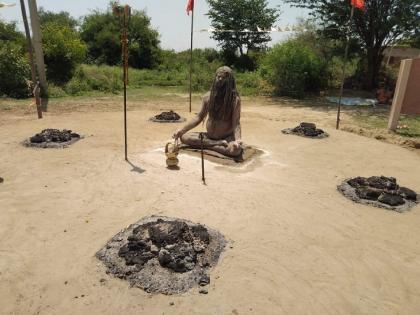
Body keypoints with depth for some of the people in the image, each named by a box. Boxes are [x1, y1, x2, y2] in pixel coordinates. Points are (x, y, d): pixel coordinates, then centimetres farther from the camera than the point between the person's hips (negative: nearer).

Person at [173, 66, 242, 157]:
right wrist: (182, 130, -2)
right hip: (209, 136, 5)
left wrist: (238, 139, -38)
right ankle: (219, 144, -17)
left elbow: (236, 123, -17)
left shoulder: (235, 99, -13)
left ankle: (205, 145, -19)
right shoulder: (208, 96, -1)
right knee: (184, 137, -14)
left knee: (235, 149, -37)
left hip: (227, 138, -4)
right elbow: (199, 117, 6)